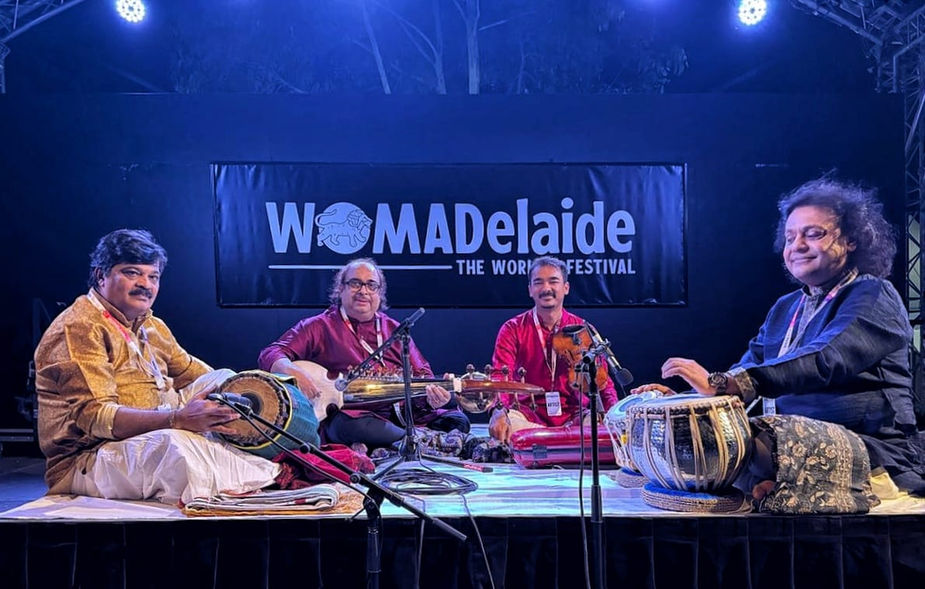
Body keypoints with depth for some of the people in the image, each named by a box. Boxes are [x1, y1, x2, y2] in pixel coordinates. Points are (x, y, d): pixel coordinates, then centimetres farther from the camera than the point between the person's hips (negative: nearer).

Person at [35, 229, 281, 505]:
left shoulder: (152, 326, 14)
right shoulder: (80, 328, -15)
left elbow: (190, 369, 22)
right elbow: (94, 415, -25)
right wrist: (178, 419, -35)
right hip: (86, 459, -9)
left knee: (225, 380, 5)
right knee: (173, 444, -37)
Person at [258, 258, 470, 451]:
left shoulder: (394, 330, 22)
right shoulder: (319, 327, 10)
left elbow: (423, 375, 19)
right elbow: (270, 355, 1)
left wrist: (434, 395, -6)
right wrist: (295, 372, -23)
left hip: (400, 414, 4)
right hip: (348, 416, -4)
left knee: (457, 420, -17)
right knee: (352, 425, -38)